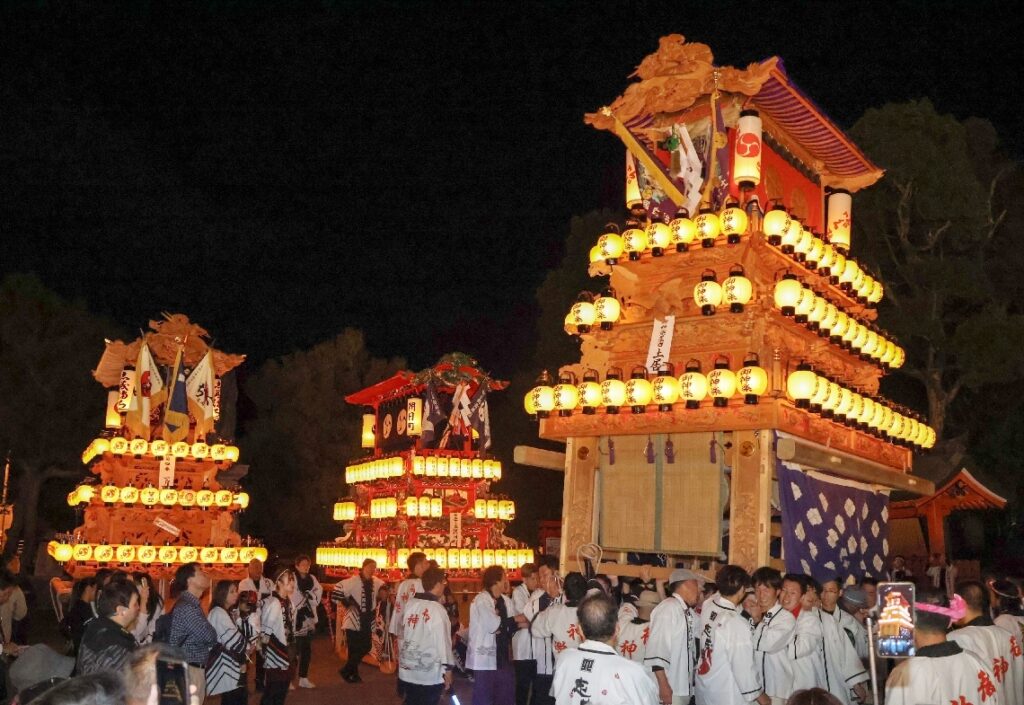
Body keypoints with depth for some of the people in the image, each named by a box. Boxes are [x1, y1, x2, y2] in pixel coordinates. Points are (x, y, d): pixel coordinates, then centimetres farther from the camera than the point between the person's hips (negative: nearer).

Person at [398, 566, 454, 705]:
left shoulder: (410, 604, 1)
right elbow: (443, 641, -15)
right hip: (430, 674, -6)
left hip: (408, 670, 6)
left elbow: (402, 635, 5)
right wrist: (447, 669, -7)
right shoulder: (436, 609, -16)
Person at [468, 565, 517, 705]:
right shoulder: (481, 600, -11)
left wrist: (502, 625, -13)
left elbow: (510, 627, 8)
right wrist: (514, 620, -8)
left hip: (503, 656, 7)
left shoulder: (506, 601, 12)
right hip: (485, 657, -7)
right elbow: (494, 625, -21)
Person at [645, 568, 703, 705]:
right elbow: (656, 649, -21)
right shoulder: (668, 608, -15)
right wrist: (663, 685, -23)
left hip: (684, 687, 9)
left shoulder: (688, 612, 11)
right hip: (669, 688, -9)